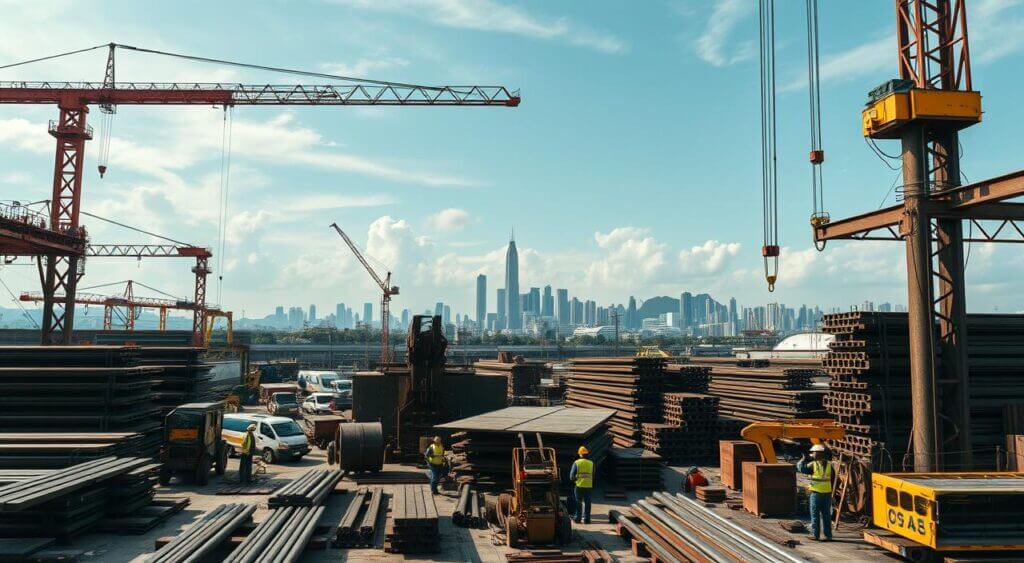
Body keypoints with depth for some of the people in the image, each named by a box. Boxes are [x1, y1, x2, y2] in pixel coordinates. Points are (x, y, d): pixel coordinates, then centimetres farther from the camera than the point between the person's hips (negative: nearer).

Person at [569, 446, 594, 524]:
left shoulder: (577, 463, -5)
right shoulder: (591, 463, 4)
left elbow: (572, 475, -3)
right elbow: (593, 475, 11)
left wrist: (574, 479, 16)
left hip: (579, 485, -2)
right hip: (588, 485, 2)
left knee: (578, 502, 8)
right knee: (587, 502, 7)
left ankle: (577, 518, 10)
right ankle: (586, 518, 5)